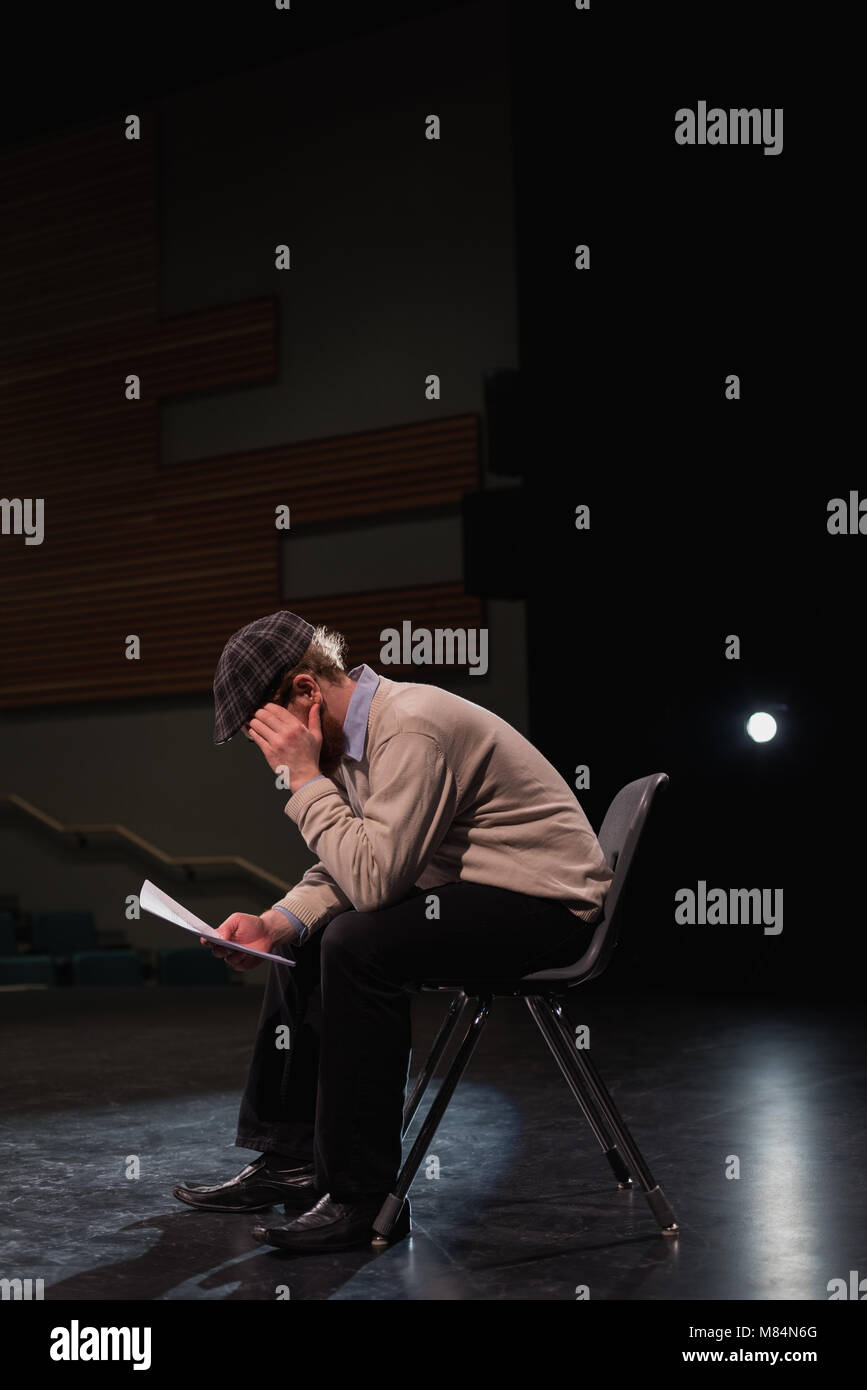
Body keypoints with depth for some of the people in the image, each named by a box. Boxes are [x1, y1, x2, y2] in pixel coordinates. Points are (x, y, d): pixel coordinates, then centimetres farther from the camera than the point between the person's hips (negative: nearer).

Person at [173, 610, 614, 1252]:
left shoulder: (414, 726, -24)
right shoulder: (356, 730, 6)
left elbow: (371, 879, -30)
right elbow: (346, 869, 11)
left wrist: (306, 777, -22)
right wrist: (274, 923, -6)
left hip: (548, 905, -10)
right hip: (472, 891, 11)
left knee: (358, 946, -27)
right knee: (303, 941, 12)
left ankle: (364, 1196, -18)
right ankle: (288, 1158, 16)